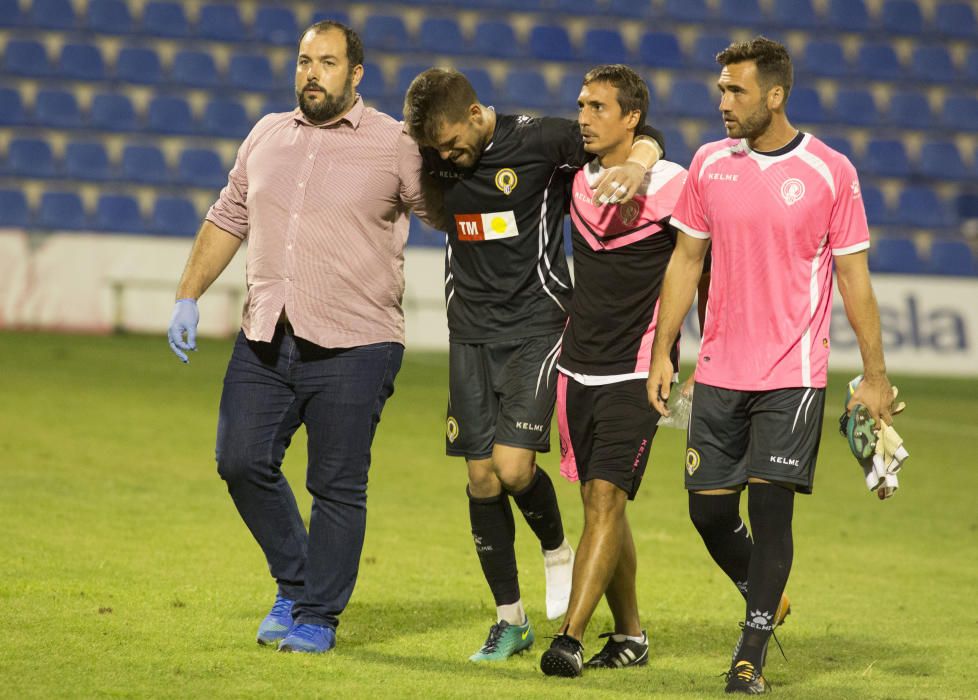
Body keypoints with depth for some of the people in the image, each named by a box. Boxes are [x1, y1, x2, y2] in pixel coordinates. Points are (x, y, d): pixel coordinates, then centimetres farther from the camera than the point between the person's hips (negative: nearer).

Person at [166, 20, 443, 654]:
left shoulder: (395, 146, -2)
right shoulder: (268, 136, 12)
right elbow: (228, 219, 20)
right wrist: (188, 297, 16)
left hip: (353, 347, -5)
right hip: (265, 340, 5)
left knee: (338, 486, -1)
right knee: (242, 461, 1)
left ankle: (319, 615, 12)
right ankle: (294, 582, 21)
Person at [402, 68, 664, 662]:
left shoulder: (541, 141, -12)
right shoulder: (436, 157, 2)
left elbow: (642, 134, -8)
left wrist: (637, 163, -28)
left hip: (536, 326, -5)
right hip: (471, 332, 5)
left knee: (513, 467, -17)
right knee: (482, 480, 3)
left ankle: (558, 550, 15)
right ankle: (510, 618, 15)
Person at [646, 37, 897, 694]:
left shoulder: (831, 172, -5)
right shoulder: (709, 163, 5)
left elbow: (854, 277, -1)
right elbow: (685, 261, 12)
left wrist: (875, 374, -3)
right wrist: (662, 351, 7)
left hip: (793, 373, -4)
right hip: (719, 369, 4)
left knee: (770, 506, -9)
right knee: (708, 509, 3)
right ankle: (767, 600, 30)